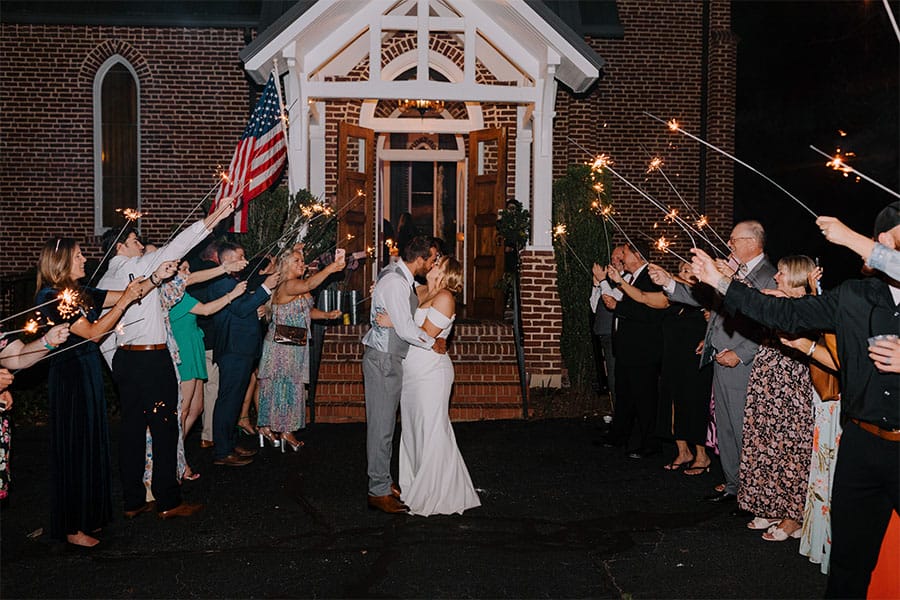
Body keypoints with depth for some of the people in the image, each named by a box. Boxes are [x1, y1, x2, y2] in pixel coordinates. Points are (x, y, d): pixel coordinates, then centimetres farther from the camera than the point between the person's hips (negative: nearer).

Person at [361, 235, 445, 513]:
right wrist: (433, 342, -10)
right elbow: (405, 328, -23)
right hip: (383, 360, -10)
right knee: (381, 425, -3)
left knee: (385, 423, 17)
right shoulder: (395, 283, -21)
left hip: (389, 358, 10)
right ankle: (378, 491, 5)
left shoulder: (400, 276, 11)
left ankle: (382, 481, 28)